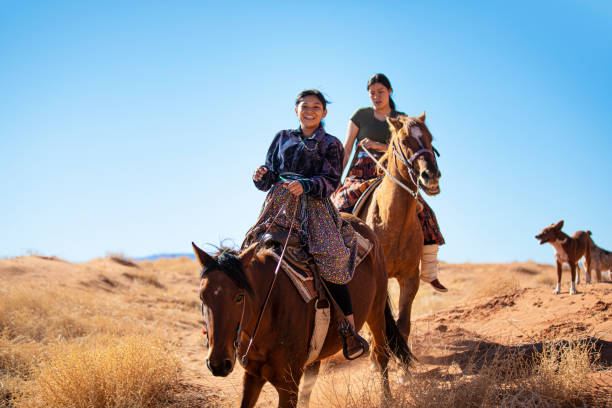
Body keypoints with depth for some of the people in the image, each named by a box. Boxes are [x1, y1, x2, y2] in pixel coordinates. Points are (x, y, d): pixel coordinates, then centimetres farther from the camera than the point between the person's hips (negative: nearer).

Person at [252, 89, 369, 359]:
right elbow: (269, 178, 18)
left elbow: (330, 181, -3)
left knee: (330, 259, -22)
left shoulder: (331, 144, 11)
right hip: (279, 205, 4)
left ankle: (350, 331, -18)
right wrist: (261, 176, -6)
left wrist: (304, 185, -21)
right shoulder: (282, 138, 20)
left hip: (313, 207, -4)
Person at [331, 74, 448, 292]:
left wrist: (378, 145, -15)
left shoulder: (401, 119, 13)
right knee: (341, 206, -31)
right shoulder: (361, 115, 10)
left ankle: (429, 272, -4)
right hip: (360, 175, -1)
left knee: (423, 212, -15)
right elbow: (346, 150, 7)